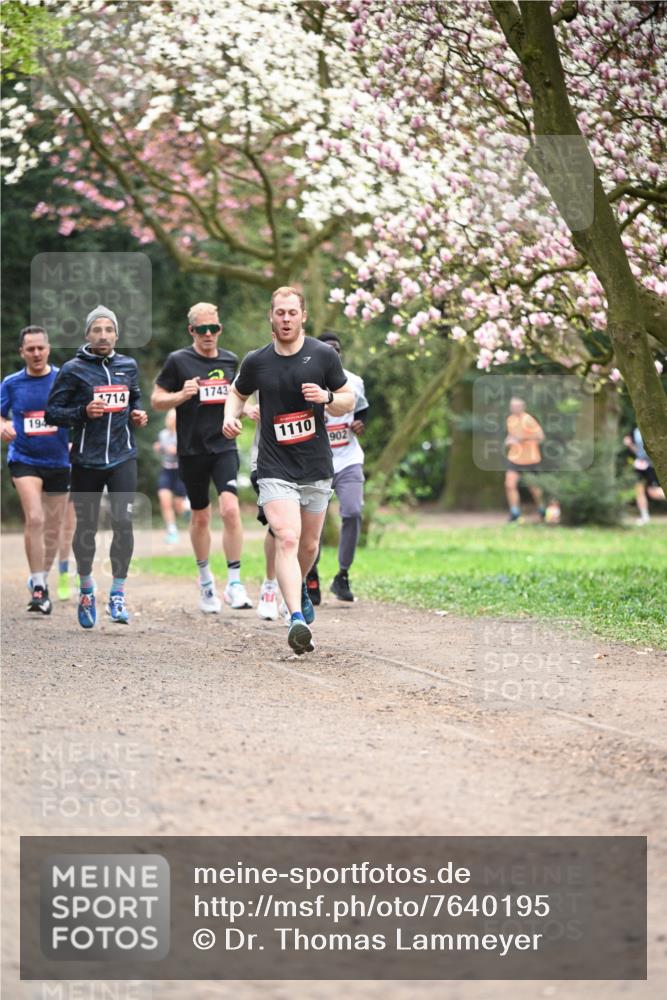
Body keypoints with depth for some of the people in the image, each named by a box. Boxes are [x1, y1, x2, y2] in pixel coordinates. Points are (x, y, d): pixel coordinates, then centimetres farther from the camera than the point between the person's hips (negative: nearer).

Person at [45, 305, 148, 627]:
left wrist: (137, 414, 3)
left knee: (123, 522, -10)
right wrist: (83, 412, -20)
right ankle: (86, 589, 31)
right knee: (86, 527, 9)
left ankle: (117, 593, 1)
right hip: (86, 460, -2)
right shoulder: (72, 370, -6)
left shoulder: (128, 366, 5)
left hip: (122, 458, 2)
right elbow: (52, 413, -5)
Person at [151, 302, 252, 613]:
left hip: (224, 446, 1)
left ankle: (234, 581, -13)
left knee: (230, 508, -18)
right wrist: (182, 395, -16)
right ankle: (205, 578, 30)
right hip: (192, 450, -1)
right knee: (200, 517, 10)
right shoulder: (178, 361, -2)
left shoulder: (230, 360, 10)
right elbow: (156, 399, 2)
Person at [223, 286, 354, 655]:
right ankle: (296, 619, -29)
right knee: (286, 539, -19)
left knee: (308, 545, 15)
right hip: (275, 469, -2)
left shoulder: (324, 355, -3)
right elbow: (238, 392, 18)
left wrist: (327, 397, -16)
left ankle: (299, 587, 47)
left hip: (317, 469, 2)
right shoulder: (256, 361, -1)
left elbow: (349, 400, 6)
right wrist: (231, 416, -3)